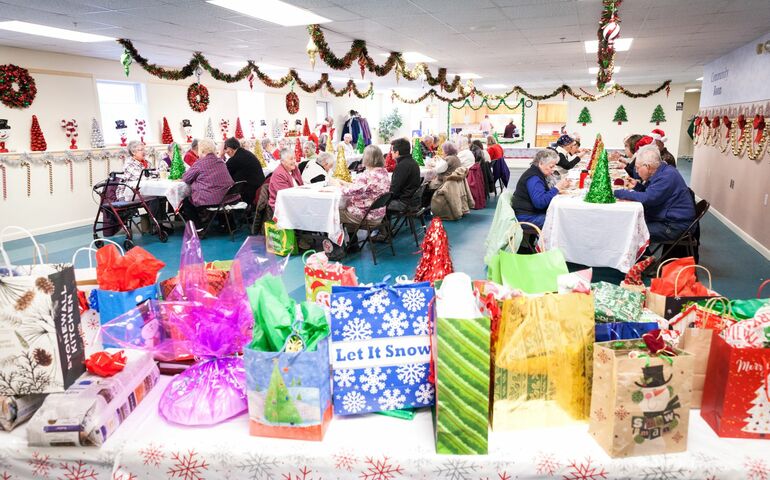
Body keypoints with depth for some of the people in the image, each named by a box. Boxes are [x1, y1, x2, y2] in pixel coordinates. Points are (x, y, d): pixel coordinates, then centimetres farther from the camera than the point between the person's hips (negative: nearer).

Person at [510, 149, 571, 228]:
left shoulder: (538, 174, 14)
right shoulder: (533, 178, -18)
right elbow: (540, 202, -28)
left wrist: (560, 189, 1)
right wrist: (556, 188, -22)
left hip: (535, 213, 10)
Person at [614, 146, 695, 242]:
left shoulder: (668, 176, -21)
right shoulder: (662, 172, 10)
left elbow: (647, 198, -28)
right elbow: (649, 193, 21)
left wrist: (618, 193, -22)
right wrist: (637, 185, 4)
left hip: (676, 226, -10)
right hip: (666, 218, 10)